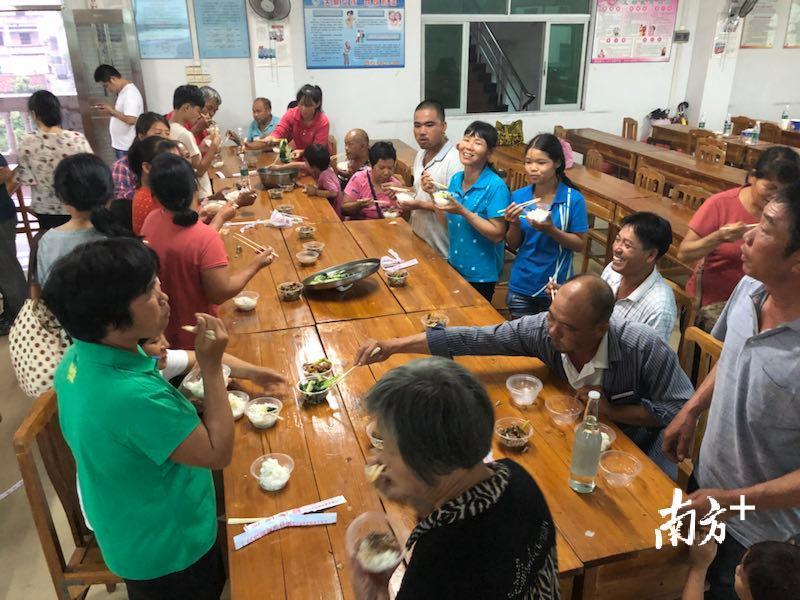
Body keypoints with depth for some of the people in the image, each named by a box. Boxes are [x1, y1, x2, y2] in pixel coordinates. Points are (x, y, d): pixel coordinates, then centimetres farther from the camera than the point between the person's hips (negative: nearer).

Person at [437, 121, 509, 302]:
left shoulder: (496, 186, -20)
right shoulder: (456, 179, 0)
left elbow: (497, 234, -22)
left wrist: (463, 211, -27)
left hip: (481, 274, -6)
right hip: (454, 265, 6)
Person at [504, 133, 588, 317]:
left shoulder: (573, 199, -11)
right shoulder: (518, 196, -3)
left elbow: (580, 245, -8)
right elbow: (513, 245, 4)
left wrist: (550, 230, -23)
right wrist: (515, 224, -16)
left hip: (556, 285, -2)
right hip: (521, 284, 3)